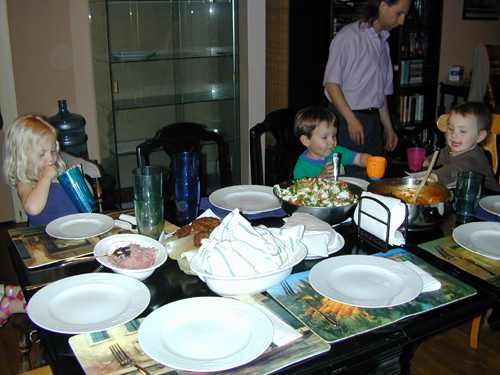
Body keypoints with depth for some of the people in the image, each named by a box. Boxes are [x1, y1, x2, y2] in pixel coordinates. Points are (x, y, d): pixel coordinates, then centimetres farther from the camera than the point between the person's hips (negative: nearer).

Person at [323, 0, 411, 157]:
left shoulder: (383, 43, 19)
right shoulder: (350, 35, -8)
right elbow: (331, 82, -16)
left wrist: (388, 128, 21)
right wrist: (352, 120, -20)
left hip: (373, 121, 8)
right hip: (346, 120, -8)